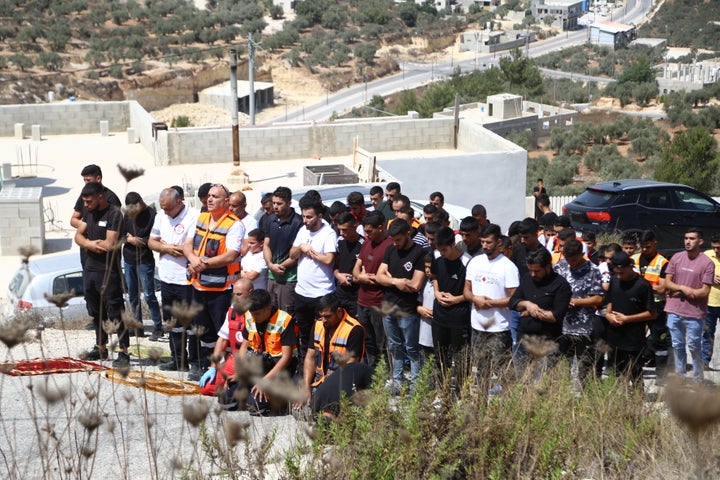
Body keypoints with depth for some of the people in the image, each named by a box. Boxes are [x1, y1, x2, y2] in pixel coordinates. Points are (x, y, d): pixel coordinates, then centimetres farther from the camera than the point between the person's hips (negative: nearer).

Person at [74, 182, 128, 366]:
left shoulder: (114, 214, -14)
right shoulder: (88, 212, 11)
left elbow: (110, 244, -22)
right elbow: (78, 236, 7)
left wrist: (88, 242, -7)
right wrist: (89, 244, -15)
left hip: (108, 271, -8)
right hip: (89, 269, 8)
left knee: (116, 313, -6)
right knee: (96, 312, 17)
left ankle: (124, 352, -4)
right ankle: (101, 347, 29)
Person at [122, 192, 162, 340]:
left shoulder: (151, 214, -12)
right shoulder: (127, 215, 8)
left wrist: (137, 240, -12)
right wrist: (129, 239, -12)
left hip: (145, 261, -6)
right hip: (129, 260, 6)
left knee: (148, 295, -7)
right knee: (132, 295, 10)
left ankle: (158, 328, -2)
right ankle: (138, 326, 19)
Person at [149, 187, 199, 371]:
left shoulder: (193, 216, -15)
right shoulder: (161, 216, 10)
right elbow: (151, 242, 12)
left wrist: (165, 246, -10)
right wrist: (167, 249, -9)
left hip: (186, 279, -8)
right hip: (167, 278, 8)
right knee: (172, 322, 15)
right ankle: (177, 359, 25)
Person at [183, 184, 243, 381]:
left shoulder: (234, 224, -11)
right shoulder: (200, 218, 11)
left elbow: (230, 256, -19)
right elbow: (187, 244, 9)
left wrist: (204, 263, -18)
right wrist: (193, 259, -12)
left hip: (221, 288, -7)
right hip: (199, 284, 7)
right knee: (198, 328, 15)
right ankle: (197, 365, 25)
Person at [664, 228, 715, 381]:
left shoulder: (707, 263, -10)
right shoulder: (676, 258, 3)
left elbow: (704, 291, -13)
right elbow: (667, 283, 3)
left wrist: (679, 293, -10)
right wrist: (684, 288, -15)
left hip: (694, 313, -4)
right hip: (674, 311, 4)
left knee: (694, 347, 4)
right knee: (677, 346, 15)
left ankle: (697, 379, 17)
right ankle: (679, 376, 27)